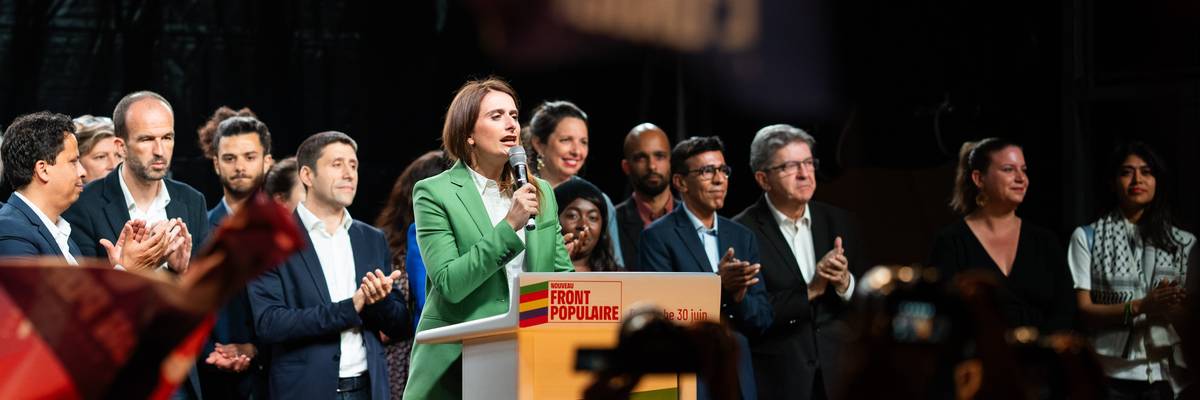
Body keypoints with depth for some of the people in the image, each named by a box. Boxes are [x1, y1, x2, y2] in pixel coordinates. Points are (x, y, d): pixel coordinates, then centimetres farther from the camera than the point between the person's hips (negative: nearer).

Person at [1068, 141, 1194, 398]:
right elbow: (1082, 310, -5)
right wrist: (1141, 306, -19)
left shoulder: (1183, 242, 9)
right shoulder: (1087, 237, 2)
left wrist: (1178, 309, -15)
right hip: (1110, 376, -2)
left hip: (1166, 375, 2)